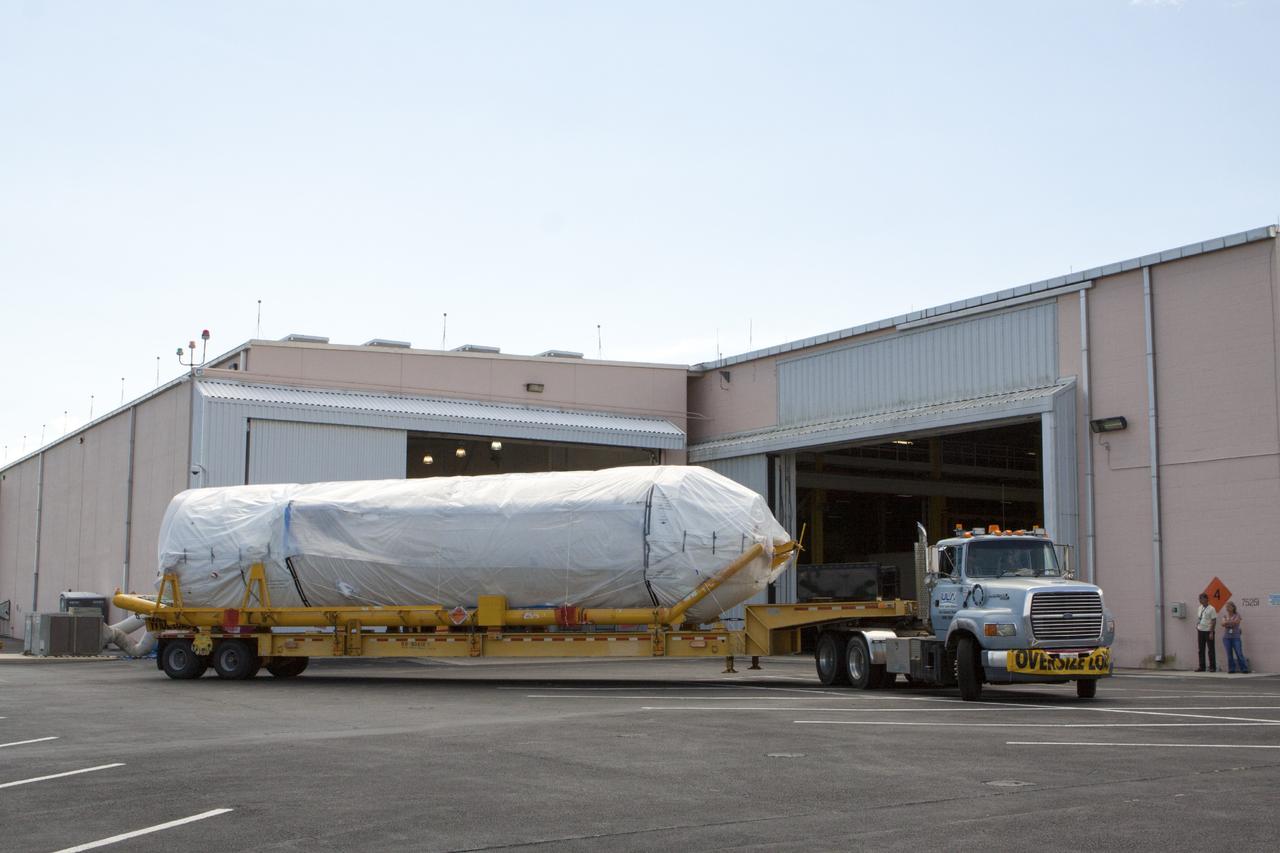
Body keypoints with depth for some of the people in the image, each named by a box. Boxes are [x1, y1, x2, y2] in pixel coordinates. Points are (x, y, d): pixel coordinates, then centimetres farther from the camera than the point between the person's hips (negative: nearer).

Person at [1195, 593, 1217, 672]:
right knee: (1201, 650, 8)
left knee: (1211, 649, -1)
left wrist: (1211, 632, -17)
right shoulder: (1200, 608, 11)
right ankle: (1202, 666, 14)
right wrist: (1197, 627, 12)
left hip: (1208, 631, -7)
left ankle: (1212, 667, 4)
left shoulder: (1211, 609, -10)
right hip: (1200, 631, 7)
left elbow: (1214, 621, -13)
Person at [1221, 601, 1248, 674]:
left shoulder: (1237, 615, 2)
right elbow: (1223, 624, -6)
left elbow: (1236, 622, -16)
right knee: (1229, 654, 0)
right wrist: (1231, 623, -18)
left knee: (1239, 654, -7)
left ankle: (1244, 669, -2)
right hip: (1226, 637, 3)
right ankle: (1231, 669, 5)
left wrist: (1227, 623, -13)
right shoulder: (1225, 615, 10)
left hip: (1236, 637, -3)